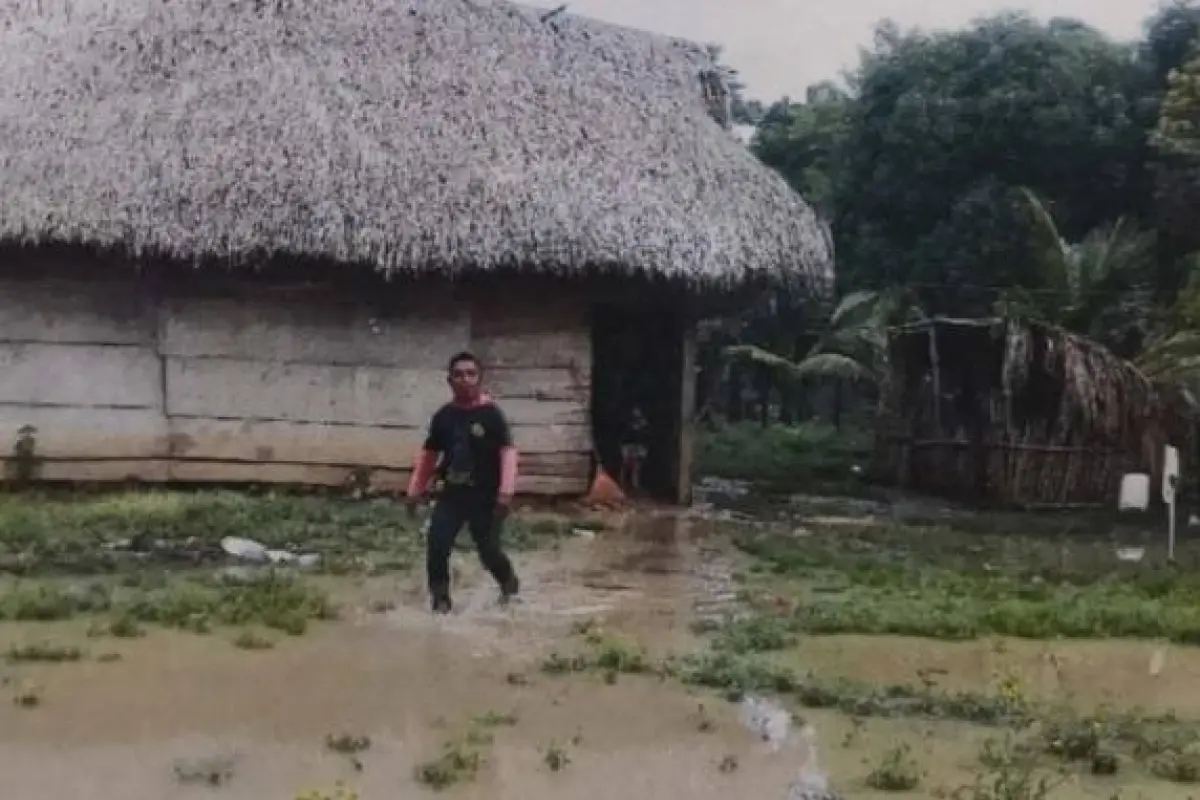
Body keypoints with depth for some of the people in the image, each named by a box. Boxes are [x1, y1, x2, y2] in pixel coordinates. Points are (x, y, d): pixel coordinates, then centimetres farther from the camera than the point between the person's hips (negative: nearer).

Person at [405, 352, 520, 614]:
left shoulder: (491, 414, -12)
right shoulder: (444, 416, 0)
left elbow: (508, 452, -15)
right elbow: (429, 454, 11)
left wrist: (505, 491, -24)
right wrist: (415, 490, 12)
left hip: (485, 496, -3)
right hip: (452, 494, 3)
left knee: (488, 551, 5)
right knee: (436, 546, -9)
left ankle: (509, 582, 37)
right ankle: (440, 599, 7)